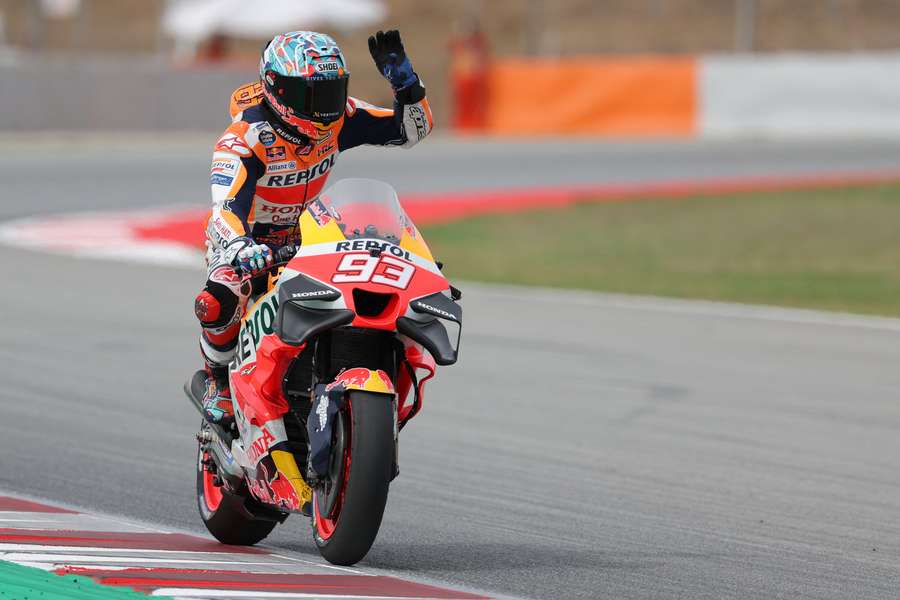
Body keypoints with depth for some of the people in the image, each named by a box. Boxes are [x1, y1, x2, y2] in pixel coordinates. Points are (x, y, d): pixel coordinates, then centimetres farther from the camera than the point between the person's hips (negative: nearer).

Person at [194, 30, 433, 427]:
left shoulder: (338, 118, -14)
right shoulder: (245, 139, -30)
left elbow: (414, 128, -7)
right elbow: (226, 210, -43)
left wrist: (404, 80, -27)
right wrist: (239, 249, -65)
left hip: (307, 235, 5)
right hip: (247, 240, -5)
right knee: (218, 303, -35)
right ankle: (219, 380, -6)